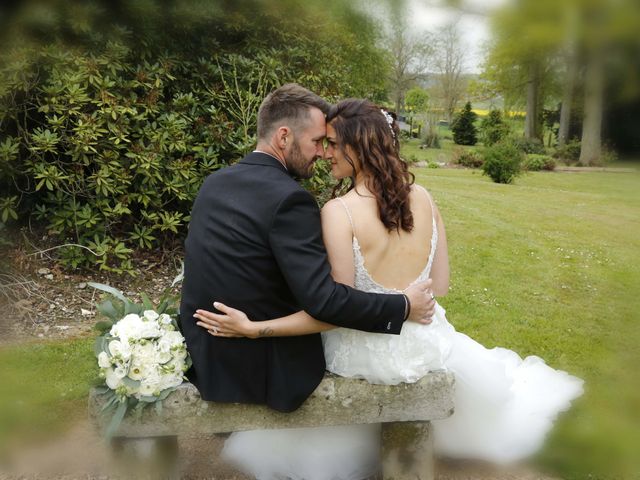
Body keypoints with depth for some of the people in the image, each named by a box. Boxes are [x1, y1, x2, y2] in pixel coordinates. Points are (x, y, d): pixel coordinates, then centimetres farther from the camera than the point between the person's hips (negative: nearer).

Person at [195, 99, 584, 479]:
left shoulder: (339, 211, -22)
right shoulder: (423, 198, -7)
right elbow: (440, 287, 0)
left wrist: (251, 328, -21)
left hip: (363, 356, -4)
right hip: (423, 346, 5)